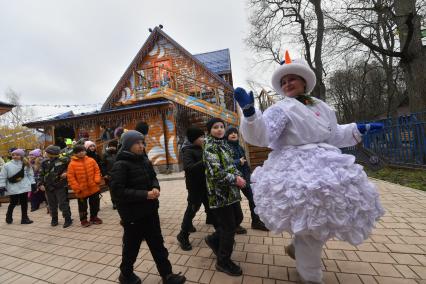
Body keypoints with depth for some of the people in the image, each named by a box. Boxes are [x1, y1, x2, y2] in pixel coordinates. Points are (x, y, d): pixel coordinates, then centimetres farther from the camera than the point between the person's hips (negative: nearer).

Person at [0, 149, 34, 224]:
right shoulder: (7, 165, -1)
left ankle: (24, 218, 17)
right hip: (13, 188, -1)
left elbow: (30, 174, 8)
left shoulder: (26, 164, 4)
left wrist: (32, 183, 4)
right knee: (13, 203, 5)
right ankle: (9, 217, 32)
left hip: (24, 187, 1)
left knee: (24, 203, 6)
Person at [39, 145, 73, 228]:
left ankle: (68, 220, 9)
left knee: (63, 204, -3)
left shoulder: (63, 160, -11)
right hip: (49, 187, 5)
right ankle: (54, 219, 31)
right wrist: (40, 184, 0)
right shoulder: (45, 162, 4)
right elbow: (41, 174, 9)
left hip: (61, 186, -5)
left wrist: (66, 173, -10)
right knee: (52, 205, 15)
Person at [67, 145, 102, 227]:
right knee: (83, 206, 13)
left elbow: (97, 170, 4)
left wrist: (97, 180, -9)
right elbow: (70, 177, -9)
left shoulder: (91, 160, -1)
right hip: (81, 190, -2)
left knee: (95, 204, 15)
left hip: (94, 188, 3)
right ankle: (83, 220, 31)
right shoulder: (72, 164, -10)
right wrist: (76, 188, -13)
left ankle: (94, 217, 33)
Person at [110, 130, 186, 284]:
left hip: (150, 210, 6)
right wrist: (145, 194, -25)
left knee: (158, 244, 16)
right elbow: (118, 191, -22)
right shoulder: (120, 165, -17)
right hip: (133, 214, -6)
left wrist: (155, 188, -9)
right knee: (131, 246, 17)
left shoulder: (144, 160, 3)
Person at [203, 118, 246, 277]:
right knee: (229, 227, 3)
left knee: (238, 218, 19)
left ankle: (214, 240, 38)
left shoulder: (224, 145, 12)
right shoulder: (210, 147, -16)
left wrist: (238, 175, 0)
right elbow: (216, 172, -26)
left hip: (231, 191, 9)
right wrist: (235, 179, -18)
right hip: (220, 193, -9)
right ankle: (223, 262, 27)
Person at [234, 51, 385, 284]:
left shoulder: (322, 107, 16)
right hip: (298, 172, -7)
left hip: (325, 168, 8)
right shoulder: (281, 109, -8)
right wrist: (250, 114, -37)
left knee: (324, 219, 16)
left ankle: (296, 247, 42)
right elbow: (261, 136, -22)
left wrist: (359, 129, 22)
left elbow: (334, 136, 27)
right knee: (310, 223, -1)